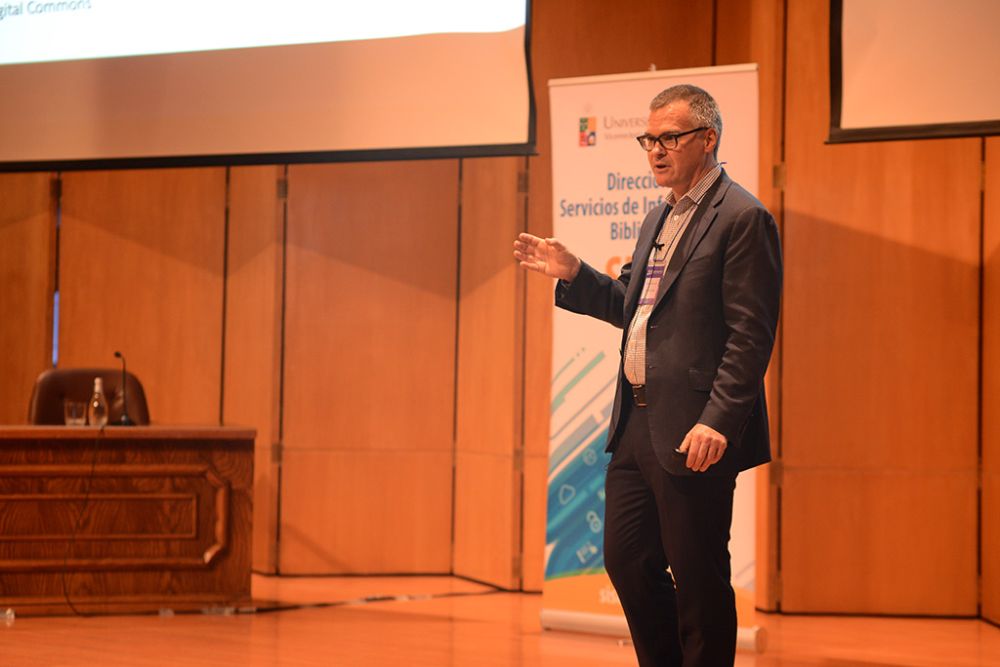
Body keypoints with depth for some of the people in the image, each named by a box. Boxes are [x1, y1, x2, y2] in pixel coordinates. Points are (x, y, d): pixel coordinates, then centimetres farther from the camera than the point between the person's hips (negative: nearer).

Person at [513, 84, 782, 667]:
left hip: (692, 433, -9)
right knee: (627, 561, 13)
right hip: (636, 422, 9)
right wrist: (573, 274, 11)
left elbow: (751, 335, -17)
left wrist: (717, 421, -23)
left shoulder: (743, 219, -11)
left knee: (699, 577, -1)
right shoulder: (658, 220, 17)